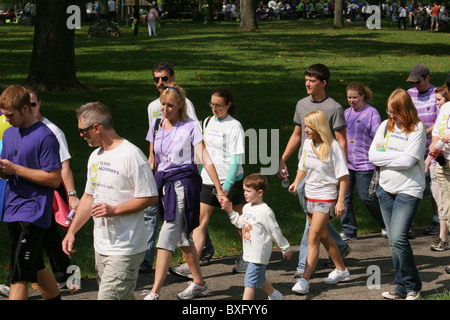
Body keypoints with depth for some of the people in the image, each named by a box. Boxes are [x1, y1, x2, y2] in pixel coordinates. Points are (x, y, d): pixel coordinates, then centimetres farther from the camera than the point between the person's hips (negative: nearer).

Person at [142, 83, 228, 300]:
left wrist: (219, 190, -14)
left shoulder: (190, 127, -6)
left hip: (183, 183, -6)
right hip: (163, 183, 6)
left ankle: (154, 294, -14)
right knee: (182, 238, 15)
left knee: (166, 239, -12)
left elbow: (205, 160, -10)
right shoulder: (156, 126, 9)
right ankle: (199, 283, 30)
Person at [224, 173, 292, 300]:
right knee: (260, 278, 23)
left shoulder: (265, 212, -18)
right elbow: (240, 223, 21)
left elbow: (275, 232, -12)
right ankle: (274, 295, 44)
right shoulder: (247, 208, 8)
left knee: (250, 281, -10)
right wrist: (231, 212, 8)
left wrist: (286, 248, -3)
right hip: (250, 252, 9)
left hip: (259, 255, -9)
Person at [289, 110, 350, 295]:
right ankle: (341, 271, 32)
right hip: (309, 195, 7)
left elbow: (343, 176, -13)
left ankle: (304, 280, -14)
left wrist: (341, 201, -16)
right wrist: (296, 182, 0)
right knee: (323, 236, 16)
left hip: (326, 197, -7)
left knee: (313, 237, -13)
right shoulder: (308, 143, 4)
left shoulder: (333, 147, -15)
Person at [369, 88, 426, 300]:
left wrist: (385, 155, -7)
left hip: (409, 190, -6)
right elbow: (372, 156, 0)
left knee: (398, 238, -16)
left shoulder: (417, 129, -10)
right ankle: (403, 288, 15)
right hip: (386, 189, 6)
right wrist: (398, 155, -11)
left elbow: (408, 161, -19)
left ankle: (412, 287, 0)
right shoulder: (385, 126, 6)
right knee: (394, 241, 8)